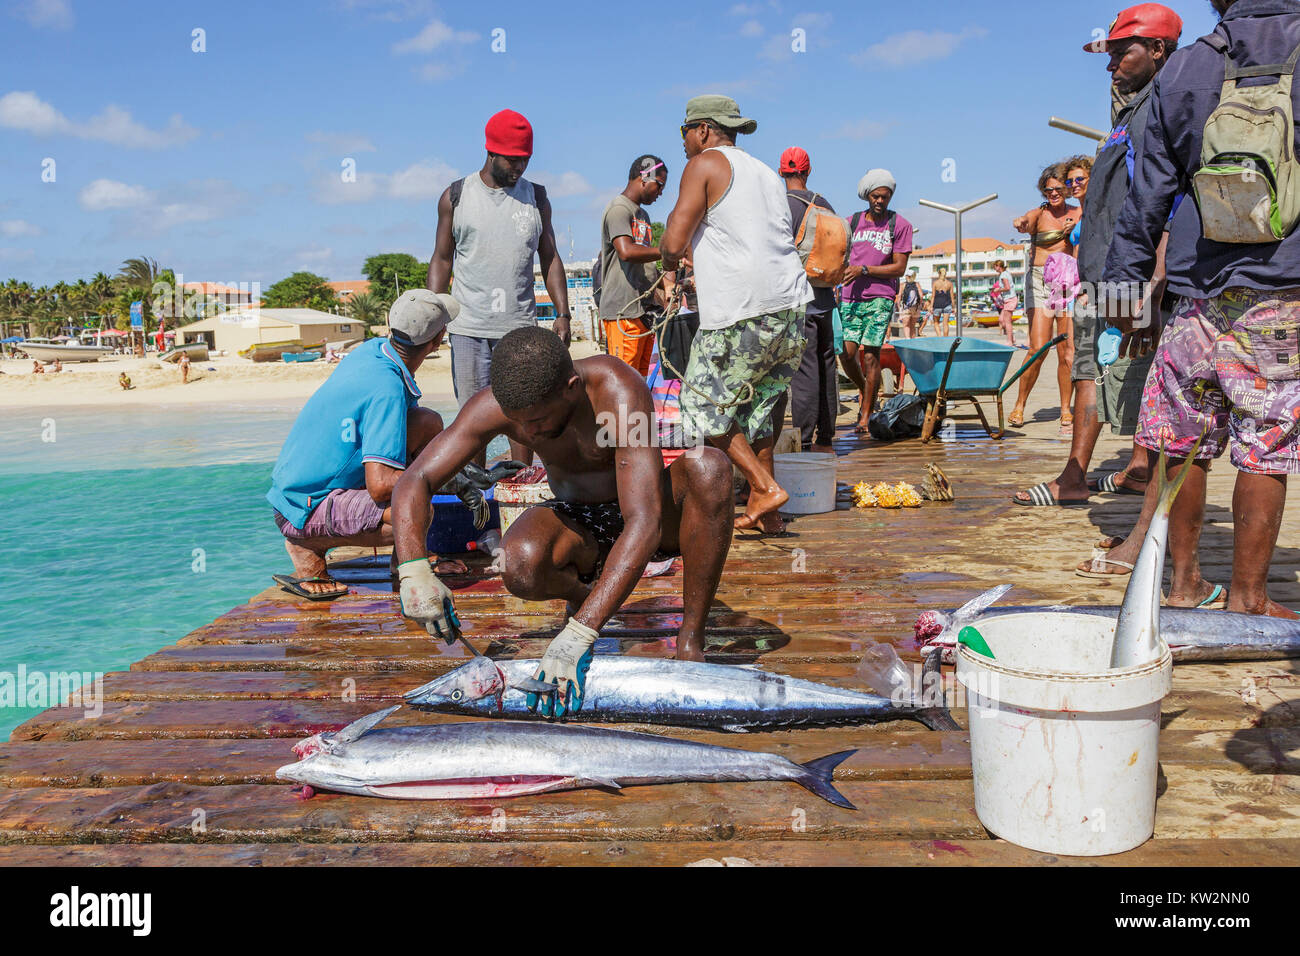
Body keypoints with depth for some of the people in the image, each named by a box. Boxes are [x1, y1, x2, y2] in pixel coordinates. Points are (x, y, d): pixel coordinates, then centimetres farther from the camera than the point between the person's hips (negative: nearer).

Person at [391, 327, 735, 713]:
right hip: (578, 523, 2)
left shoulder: (620, 391, -33)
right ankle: (580, 593, 4)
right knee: (520, 565, -34)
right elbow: (415, 480, -16)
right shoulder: (496, 405, -21)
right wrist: (414, 571, -36)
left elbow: (645, 524, -41)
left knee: (709, 466, -36)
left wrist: (579, 633, -48)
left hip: (652, 515, -1)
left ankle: (691, 641, -21)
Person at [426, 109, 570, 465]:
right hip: (468, 326, -1)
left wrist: (563, 314, 4)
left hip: (521, 327, 1)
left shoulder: (536, 197, 10)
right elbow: (442, 259, 9)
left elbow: (550, 258, 13)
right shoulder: (456, 196, 6)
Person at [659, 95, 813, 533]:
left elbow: (674, 242, -8)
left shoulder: (705, 164, -1)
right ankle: (765, 514, 20)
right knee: (756, 408, 17)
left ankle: (764, 487, 0)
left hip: (739, 316, -8)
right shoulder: (768, 174, 22)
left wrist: (669, 258, 16)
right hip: (791, 308, 8)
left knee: (706, 405, 7)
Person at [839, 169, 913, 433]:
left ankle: (866, 416, 2)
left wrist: (864, 270, -11)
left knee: (870, 355, -8)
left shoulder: (900, 225, 3)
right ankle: (863, 392, 24)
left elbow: (899, 267, -2)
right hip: (850, 296, 3)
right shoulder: (852, 221, 13)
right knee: (846, 352, -7)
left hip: (880, 297, -3)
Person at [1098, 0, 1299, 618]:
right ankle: (1246, 599, 9)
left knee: (1183, 443, 11)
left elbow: (1148, 194, 8)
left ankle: (1184, 580, 20)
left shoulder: (1182, 70, 7)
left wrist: (1124, 278, 15)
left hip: (1196, 294, 2)